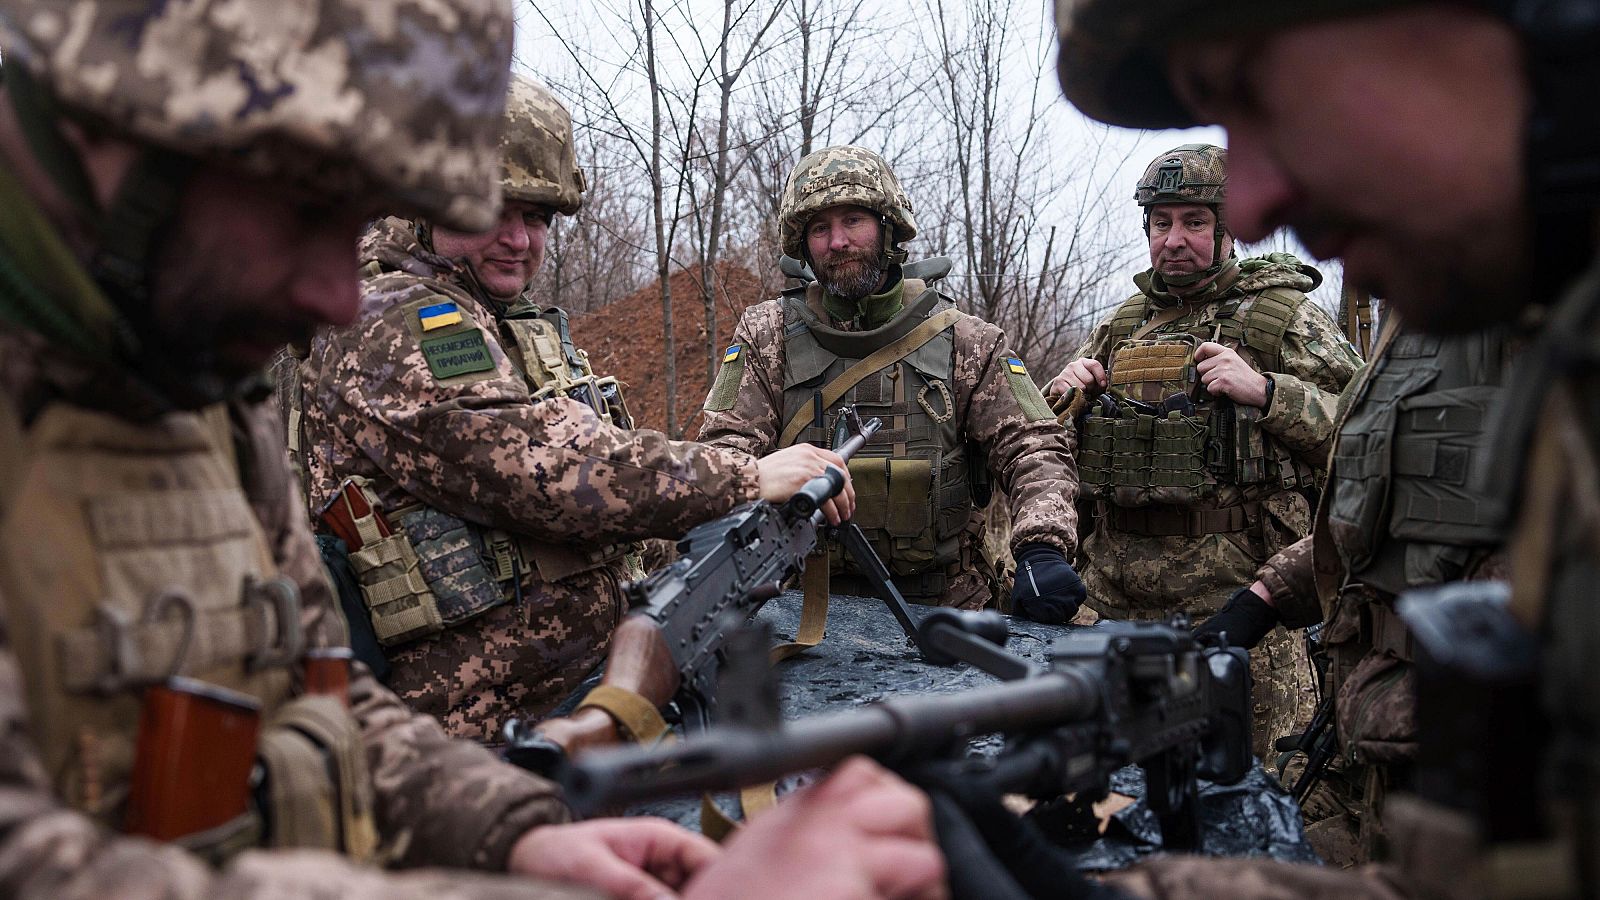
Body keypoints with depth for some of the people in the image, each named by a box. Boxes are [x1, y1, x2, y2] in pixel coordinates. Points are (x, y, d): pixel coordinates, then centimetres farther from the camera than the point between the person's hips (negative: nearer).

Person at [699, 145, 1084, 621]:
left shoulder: (965, 341, 6)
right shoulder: (766, 336, 7)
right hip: (805, 599, 0)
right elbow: (728, 448, 0)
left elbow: (1033, 450, 2)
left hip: (943, 603, 1)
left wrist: (1041, 551, -16)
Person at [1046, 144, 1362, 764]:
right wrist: (1065, 395, 5)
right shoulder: (1120, 326, 17)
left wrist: (1265, 392, -18)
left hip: (1235, 595, -5)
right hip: (1114, 600, 5)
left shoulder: (1283, 315, 2)